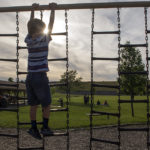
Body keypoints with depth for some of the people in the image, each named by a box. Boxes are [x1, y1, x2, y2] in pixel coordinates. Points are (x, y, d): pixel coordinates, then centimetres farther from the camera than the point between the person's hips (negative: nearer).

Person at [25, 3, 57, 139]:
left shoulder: (28, 40, 4)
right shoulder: (44, 40, -10)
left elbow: (31, 25, 18)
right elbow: (51, 25, 0)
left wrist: (33, 9, 25)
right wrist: (53, 9, 8)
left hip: (30, 77, 6)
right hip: (40, 77, -6)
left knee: (33, 105, 11)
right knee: (46, 104, 9)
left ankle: (34, 128, 13)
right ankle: (45, 127, 14)